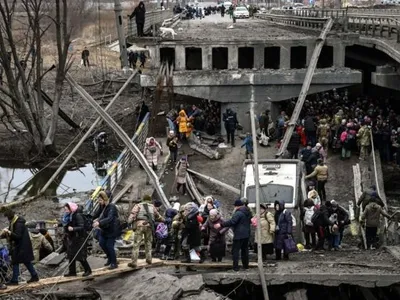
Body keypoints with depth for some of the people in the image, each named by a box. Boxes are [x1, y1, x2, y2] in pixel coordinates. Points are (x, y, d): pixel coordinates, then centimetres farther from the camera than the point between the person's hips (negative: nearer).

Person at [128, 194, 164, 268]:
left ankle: (134, 262, -13)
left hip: (139, 225, -2)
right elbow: (158, 217, 36)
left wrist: (129, 222, -7)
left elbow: (133, 214, -1)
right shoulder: (152, 207, 24)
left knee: (136, 244, -6)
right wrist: (163, 220, 54)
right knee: (148, 243, 21)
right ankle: (148, 259, 18)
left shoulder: (138, 205, 16)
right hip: (149, 226, 2)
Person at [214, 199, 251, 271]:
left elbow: (231, 222, -25)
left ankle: (235, 267, -8)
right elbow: (250, 220, 26)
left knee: (235, 250, -4)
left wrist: (221, 225, -23)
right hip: (246, 234, 9)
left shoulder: (238, 213, -16)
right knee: (245, 249, 17)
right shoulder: (247, 212, 13)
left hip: (239, 235, -9)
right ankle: (245, 265, 21)